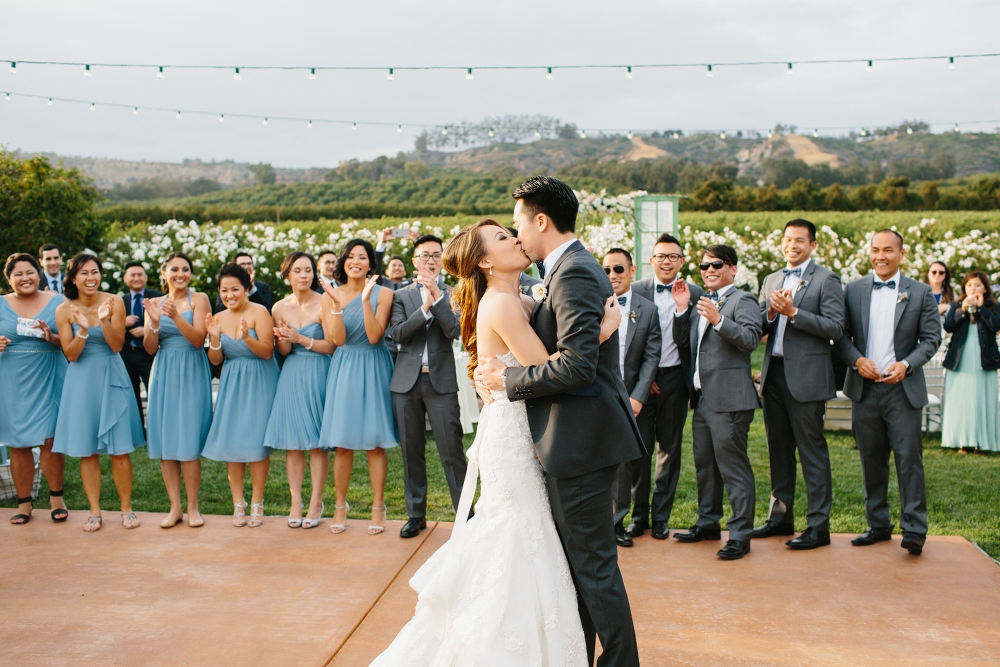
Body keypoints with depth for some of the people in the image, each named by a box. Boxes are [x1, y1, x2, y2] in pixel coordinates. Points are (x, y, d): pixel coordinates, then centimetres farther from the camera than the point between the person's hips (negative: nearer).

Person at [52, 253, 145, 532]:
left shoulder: (114, 301, -7)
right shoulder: (64, 310, -4)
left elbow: (117, 346, -8)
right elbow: (71, 355, -5)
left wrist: (105, 320, -24)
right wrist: (83, 330, -23)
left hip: (111, 378, -1)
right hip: (82, 381, 1)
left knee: (119, 449, 1)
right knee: (86, 450, 6)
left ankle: (126, 508, 14)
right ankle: (94, 511, 18)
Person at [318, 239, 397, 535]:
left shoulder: (382, 294, -2)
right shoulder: (330, 295, 4)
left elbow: (374, 337, -13)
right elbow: (338, 339, -7)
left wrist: (366, 300, -21)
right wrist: (336, 304, -18)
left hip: (374, 368, -1)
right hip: (344, 369, 2)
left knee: (376, 441, 0)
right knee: (343, 442, 3)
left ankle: (378, 507, 10)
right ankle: (340, 505, 16)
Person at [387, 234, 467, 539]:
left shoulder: (451, 293, 5)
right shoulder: (401, 295, 8)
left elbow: (454, 331, -9)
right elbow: (397, 334, -6)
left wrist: (437, 295, -15)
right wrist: (425, 307, -17)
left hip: (441, 380, -2)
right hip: (407, 380, 2)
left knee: (452, 451, -5)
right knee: (411, 451, 9)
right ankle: (416, 514, 20)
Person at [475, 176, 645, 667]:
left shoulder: (574, 275, -18)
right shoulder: (570, 269, 14)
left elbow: (577, 365, -27)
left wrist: (507, 379, -17)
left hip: (581, 440, -11)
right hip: (575, 438, 11)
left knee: (593, 563, 0)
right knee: (575, 559, 19)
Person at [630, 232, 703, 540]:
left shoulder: (695, 294, 3)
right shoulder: (635, 291, 2)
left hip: (675, 378, 1)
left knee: (669, 449, 8)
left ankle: (661, 516, 19)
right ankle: (639, 513, 16)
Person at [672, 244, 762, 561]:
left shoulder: (742, 300, -5)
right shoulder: (700, 303, 19)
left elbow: (751, 338, -20)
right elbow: (683, 342, 15)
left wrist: (718, 320, -31)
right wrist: (682, 309, 3)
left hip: (729, 399, -9)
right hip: (702, 397, 9)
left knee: (733, 466, -6)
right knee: (704, 464, 18)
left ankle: (740, 534, 0)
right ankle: (708, 523, 31)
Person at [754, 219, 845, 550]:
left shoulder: (826, 280, -3)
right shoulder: (771, 281, 16)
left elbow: (836, 328, -13)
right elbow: (759, 329, 12)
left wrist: (793, 312, -19)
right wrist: (771, 312, -9)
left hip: (806, 376, -6)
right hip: (774, 373, 6)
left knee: (812, 450, -2)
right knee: (779, 448, 13)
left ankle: (818, 525, 5)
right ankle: (781, 516, 24)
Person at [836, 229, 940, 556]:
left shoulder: (920, 292, 3)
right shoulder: (853, 290, 7)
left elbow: (931, 338, 2)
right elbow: (841, 334, 7)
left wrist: (906, 365, -13)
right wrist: (856, 360, -11)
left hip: (903, 389, -2)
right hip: (864, 388, 2)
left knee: (909, 459, -5)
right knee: (871, 461, 9)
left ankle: (914, 530, 3)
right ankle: (878, 525, 20)